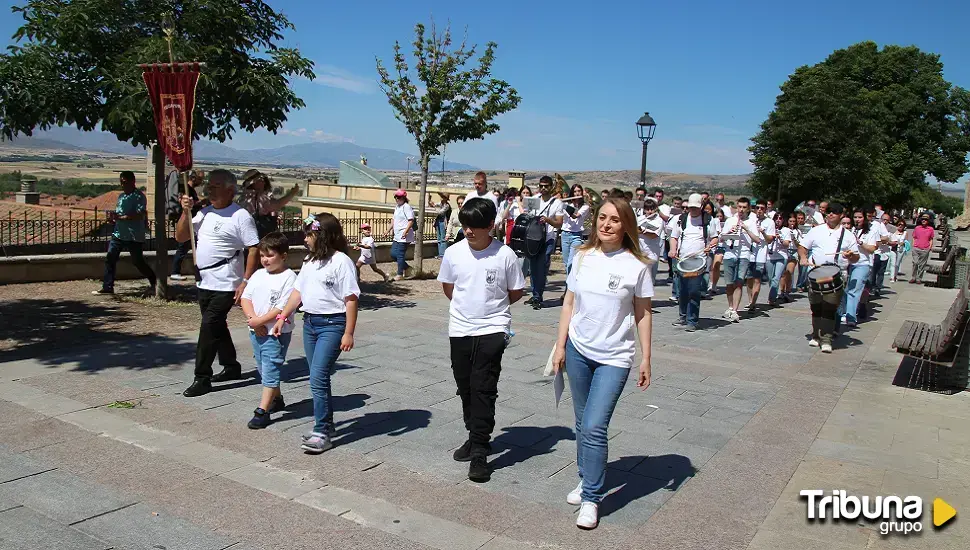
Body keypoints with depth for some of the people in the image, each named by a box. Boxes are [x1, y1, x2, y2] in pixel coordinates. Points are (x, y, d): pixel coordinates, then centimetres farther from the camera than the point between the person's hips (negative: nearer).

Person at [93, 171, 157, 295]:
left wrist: (120, 217, -24)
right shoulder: (121, 196, 14)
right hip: (118, 233, 7)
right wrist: (113, 217, 2)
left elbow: (140, 215, -22)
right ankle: (107, 287, 5)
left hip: (134, 236, -7)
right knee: (110, 259, 0)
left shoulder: (139, 196, -11)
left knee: (138, 262, 2)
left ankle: (154, 282, 21)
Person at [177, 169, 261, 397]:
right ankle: (231, 367, 34)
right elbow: (180, 237, 13)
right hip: (204, 283, 8)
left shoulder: (240, 216, -11)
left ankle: (202, 378, -2)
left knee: (209, 327, -10)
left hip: (225, 286, -8)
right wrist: (186, 212, -2)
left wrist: (246, 281, -20)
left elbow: (254, 250, -14)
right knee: (217, 327, 18)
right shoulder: (204, 213, 11)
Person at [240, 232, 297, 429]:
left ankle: (262, 411, -4)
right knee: (263, 369, 19)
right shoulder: (258, 275, 8)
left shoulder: (289, 277, -13)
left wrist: (260, 321, -19)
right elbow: (245, 298, 4)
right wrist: (253, 319, -12)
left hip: (277, 333, -8)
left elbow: (282, 308, -19)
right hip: (256, 331, 8)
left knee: (270, 370, -6)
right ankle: (276, 399, 37)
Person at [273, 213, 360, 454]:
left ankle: (323, 433, -4)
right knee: (318, 378, 13)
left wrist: (348, 333, -18)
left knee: (318, 378, -12)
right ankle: (326, 424, 25)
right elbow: (298, 291, 16)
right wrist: (282, 317, 9)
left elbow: (351, 299, -15)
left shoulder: (341, 261, -12)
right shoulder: (310, 262, 13)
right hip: (310, 322, 8)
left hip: (332, 324, -8)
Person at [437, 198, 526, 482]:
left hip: (492, 330, -4)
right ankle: (476, 437, 32)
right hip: (460, 330, 4)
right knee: (466, 388, 14)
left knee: (484, 390, -8)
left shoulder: (505, 255, -10)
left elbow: (516, 292, 3)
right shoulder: (454, 253, -2)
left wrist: (492, 307, 7)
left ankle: (479, 453, -3)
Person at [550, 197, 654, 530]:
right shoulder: (583, 256, 1)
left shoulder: (637, 265, -8)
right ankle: (587, 481, 32)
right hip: (578, 351, 4)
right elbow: (569, 303, 6)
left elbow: (643, 314, -1)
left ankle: (591, 498, 4)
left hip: (614, 358, -4)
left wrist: (646, 359, -1)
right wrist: (560, 346, 4)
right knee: (582, 424, 14)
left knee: (594, 428, -10)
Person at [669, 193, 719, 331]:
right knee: (683, 291, 9)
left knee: (694, 292, -11)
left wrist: (710, 246, -12)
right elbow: (674, 237, 14)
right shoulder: (682, 219, 10)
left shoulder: (708, 220, 4)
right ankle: (683, 316, 27)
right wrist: (673, 249, -5)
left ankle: (692, 321, -5)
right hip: (682, 260, 3)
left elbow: (715, 238, 9)